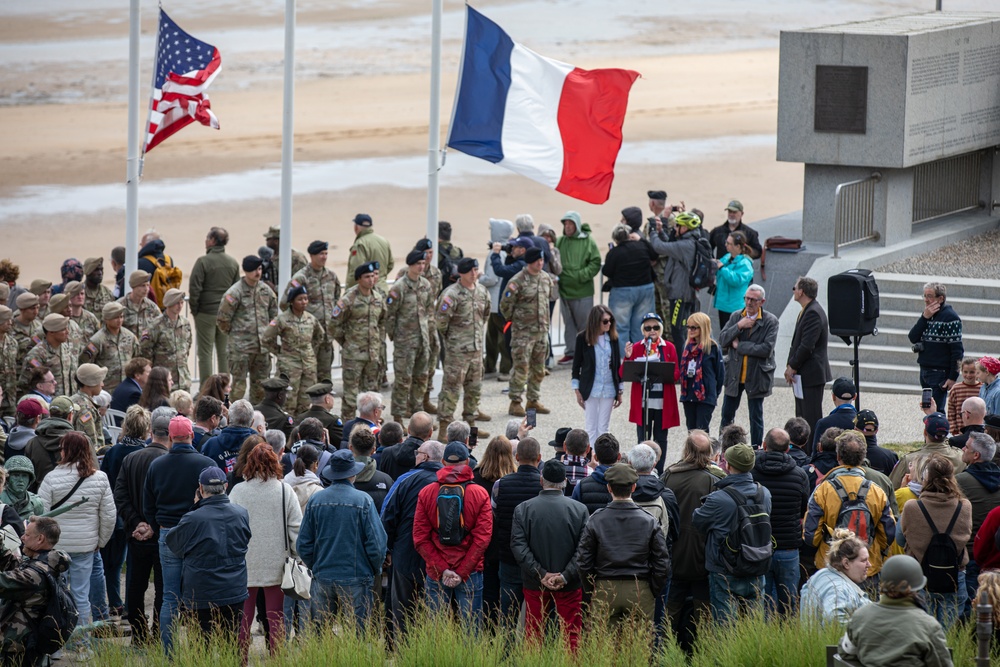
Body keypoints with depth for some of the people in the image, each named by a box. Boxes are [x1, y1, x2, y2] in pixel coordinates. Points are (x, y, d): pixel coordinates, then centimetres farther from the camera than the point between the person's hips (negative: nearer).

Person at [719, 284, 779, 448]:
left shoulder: (770, 321, -10)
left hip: (756, 376, -4)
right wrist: (739, 326, -19)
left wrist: (739, 345, -15)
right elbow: (722, 340, -4)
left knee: (756, 417, 7)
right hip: (734, 374, 4)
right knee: (727, 415, 12)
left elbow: (767, 349, -20)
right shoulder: (736, 317, 3)